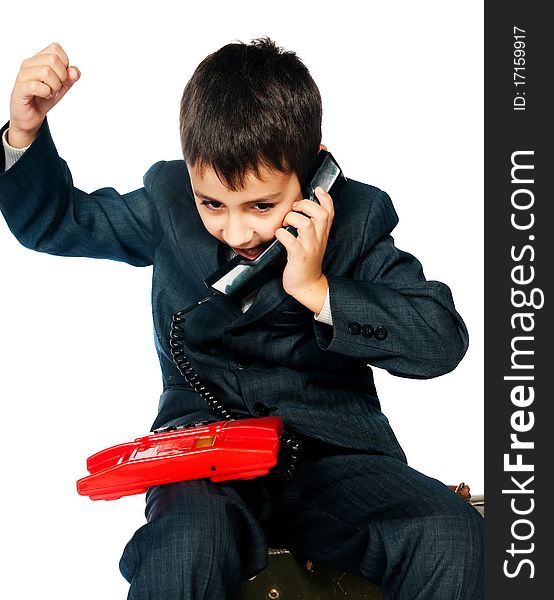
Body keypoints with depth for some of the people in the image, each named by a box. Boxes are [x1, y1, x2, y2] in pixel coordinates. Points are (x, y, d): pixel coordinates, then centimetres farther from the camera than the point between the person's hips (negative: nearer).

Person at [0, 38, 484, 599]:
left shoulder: (358, 218, -2)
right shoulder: (169, 200, 3)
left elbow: (443, 340, -9)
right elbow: (53, 221, 15)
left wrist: (317, 290, -18)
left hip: (331, 449, 1)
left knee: (452, 536, -26)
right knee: (186, 543, -36)